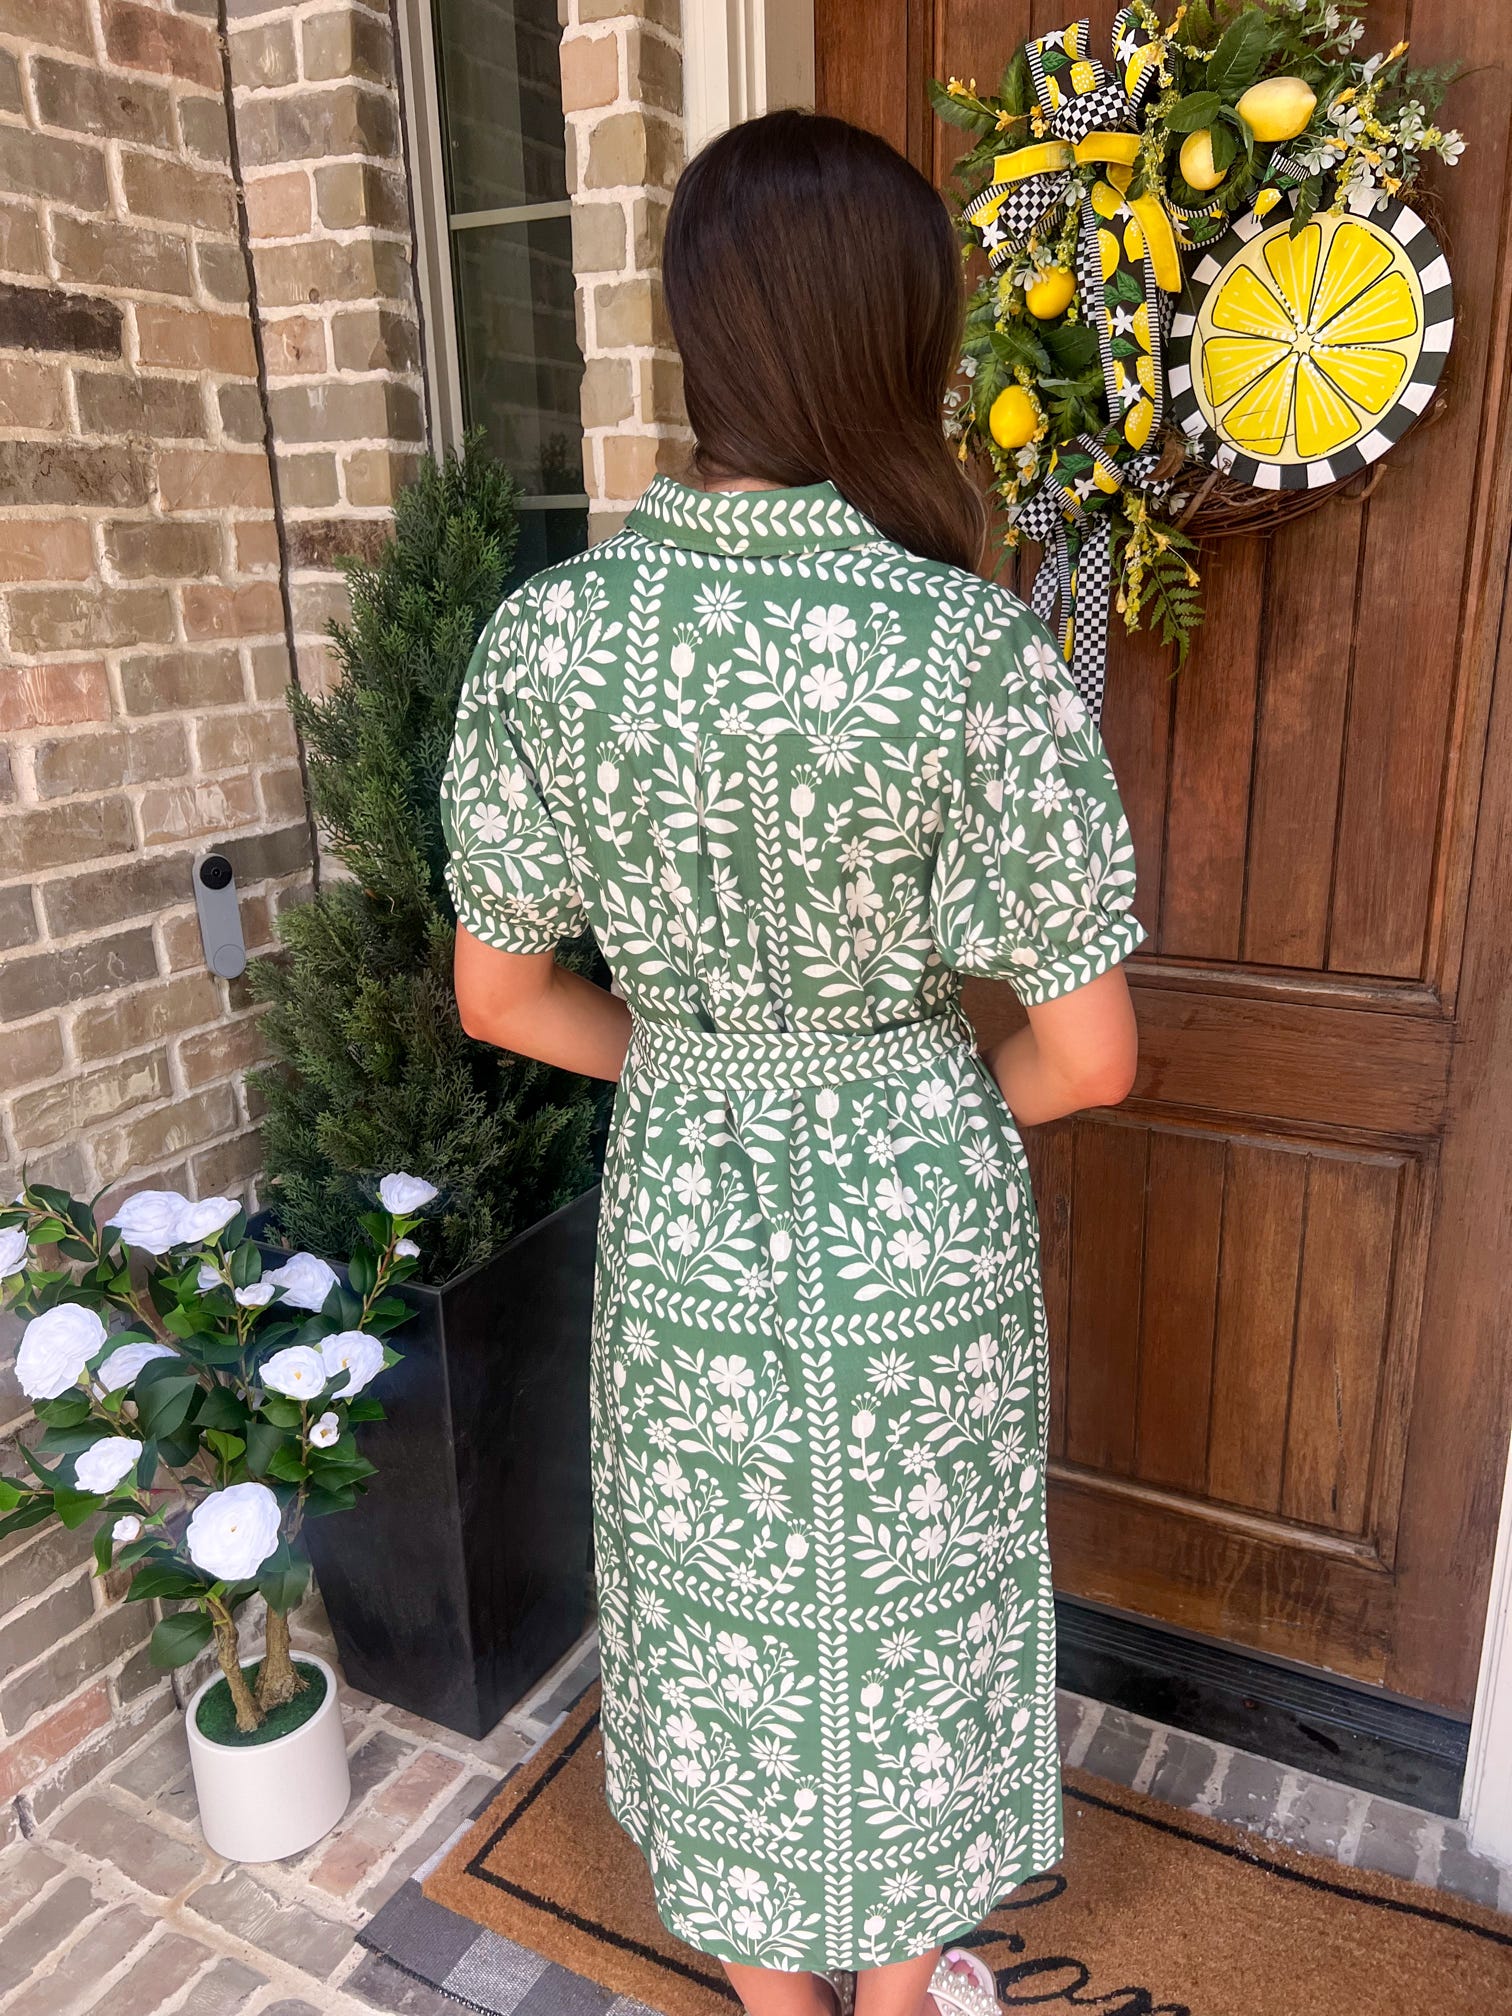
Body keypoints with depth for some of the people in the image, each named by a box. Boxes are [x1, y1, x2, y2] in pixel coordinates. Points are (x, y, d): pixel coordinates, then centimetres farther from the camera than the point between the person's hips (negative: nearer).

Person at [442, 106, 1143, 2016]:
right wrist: (933, 1104, 5)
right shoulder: (978, 650, -20)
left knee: (722, 1629, 24)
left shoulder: (547, 631, -12)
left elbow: (498, 994, -3)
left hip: (681, 1217, 2)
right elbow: (1090, 1055, -15)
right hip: (917, 1220, -2)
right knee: (903, 1621, 24)